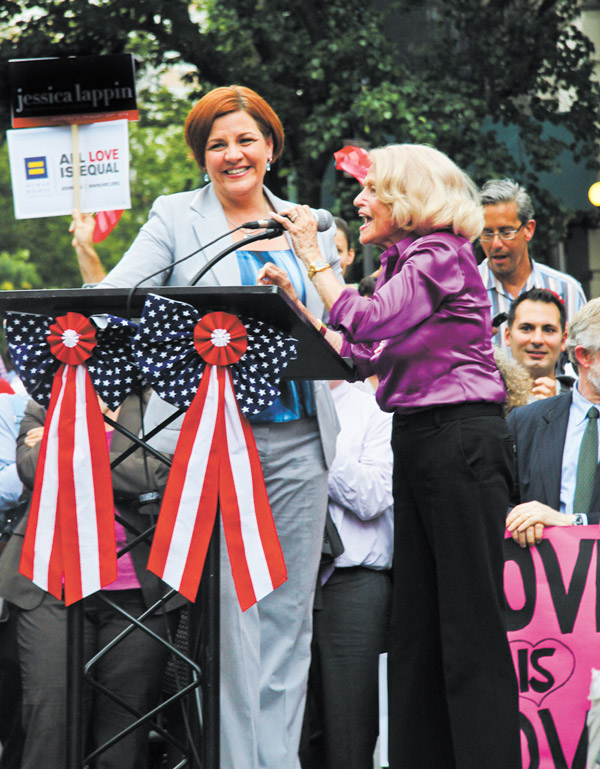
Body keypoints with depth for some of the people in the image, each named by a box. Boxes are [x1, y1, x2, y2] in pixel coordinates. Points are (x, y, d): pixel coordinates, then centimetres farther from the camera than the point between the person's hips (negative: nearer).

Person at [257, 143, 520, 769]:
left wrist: (313, 257, -10)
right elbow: (358, 356, 17)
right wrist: (292, 297, 13)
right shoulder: (404, 262, 18)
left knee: (472, 623, -9)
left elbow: (366, 325, -19)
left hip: (462, 440, -10)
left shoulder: (441, 254, -9)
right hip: (417, 442, 10)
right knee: (417, 623, 8)